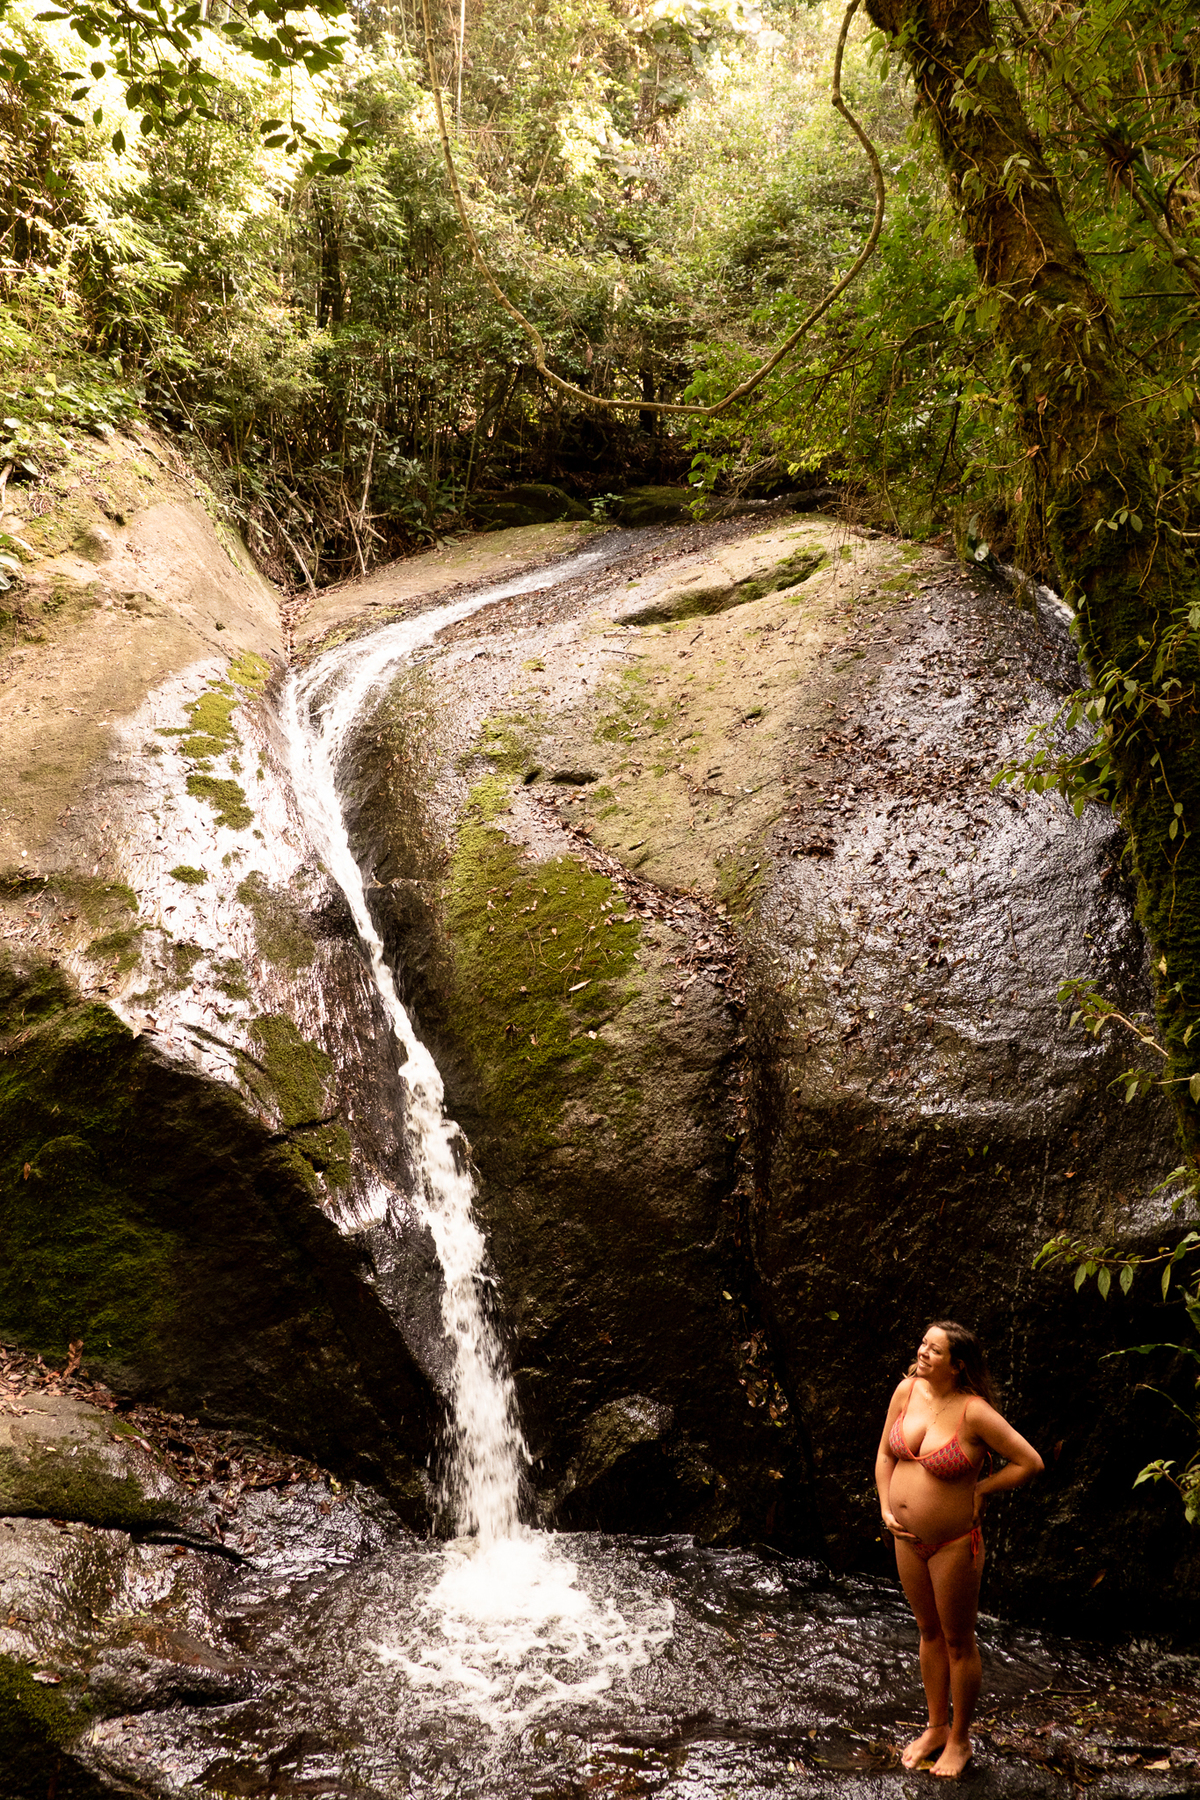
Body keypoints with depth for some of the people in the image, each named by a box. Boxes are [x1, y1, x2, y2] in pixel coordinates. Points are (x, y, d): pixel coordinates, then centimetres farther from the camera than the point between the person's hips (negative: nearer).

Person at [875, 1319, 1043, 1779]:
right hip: (907, 1537, 6)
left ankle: (959, 1740, 31)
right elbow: (886, 1452, 7)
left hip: (953, 1543, -6)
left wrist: (979, 1490, -13)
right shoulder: (908, 1390, -6)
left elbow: (1030, 1462, -19)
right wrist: (886, 1507, -2)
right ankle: (936, 1728, 40)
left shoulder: (973, 1412, -24)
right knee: (929, 1632, 22)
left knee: (958, 1641, 12)